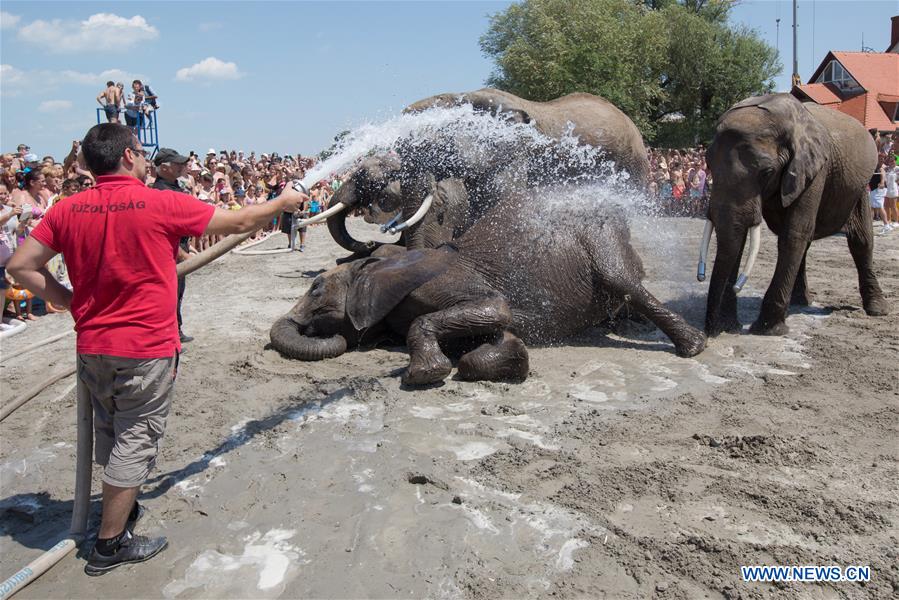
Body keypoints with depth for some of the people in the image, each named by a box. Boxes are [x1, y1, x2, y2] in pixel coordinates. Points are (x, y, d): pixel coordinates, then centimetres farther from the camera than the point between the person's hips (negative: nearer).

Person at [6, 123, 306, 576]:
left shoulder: (68, 210, -1)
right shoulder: (161, 204, -14)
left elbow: (20, 266, 1)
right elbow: (241, 221, -6)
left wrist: (69, 300, 9)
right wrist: (283, 202, 10)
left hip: (92, 346, 6)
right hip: (146, 350, -5)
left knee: (110, 435, 23)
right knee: (135, 441, 6)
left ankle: (120, 508, 43)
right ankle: (110, 543, 16)